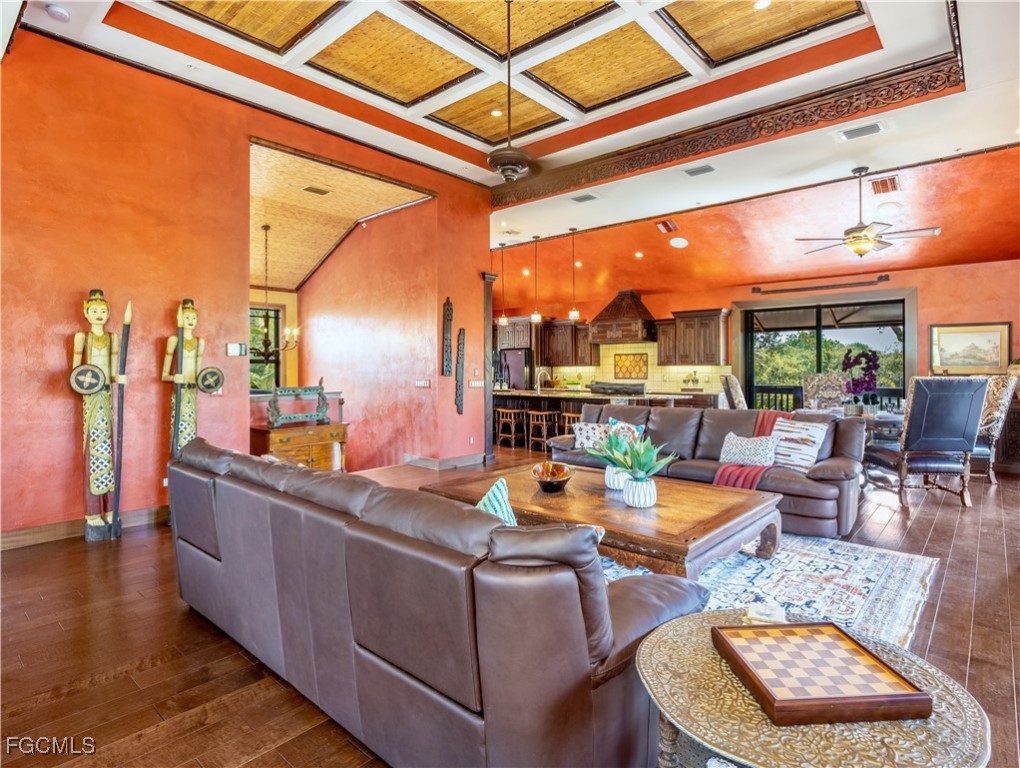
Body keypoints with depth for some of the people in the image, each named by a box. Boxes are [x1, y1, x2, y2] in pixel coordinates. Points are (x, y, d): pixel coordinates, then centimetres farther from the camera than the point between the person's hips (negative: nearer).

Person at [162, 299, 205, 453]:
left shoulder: (200, 341, 13)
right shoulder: (174, 339, -1)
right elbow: (164, 375, -2)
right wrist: (174, 378, -22)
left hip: (192, 392, 4)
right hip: (179, 392, -4)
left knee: (190, 429, 3)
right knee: (179, 429, -7)